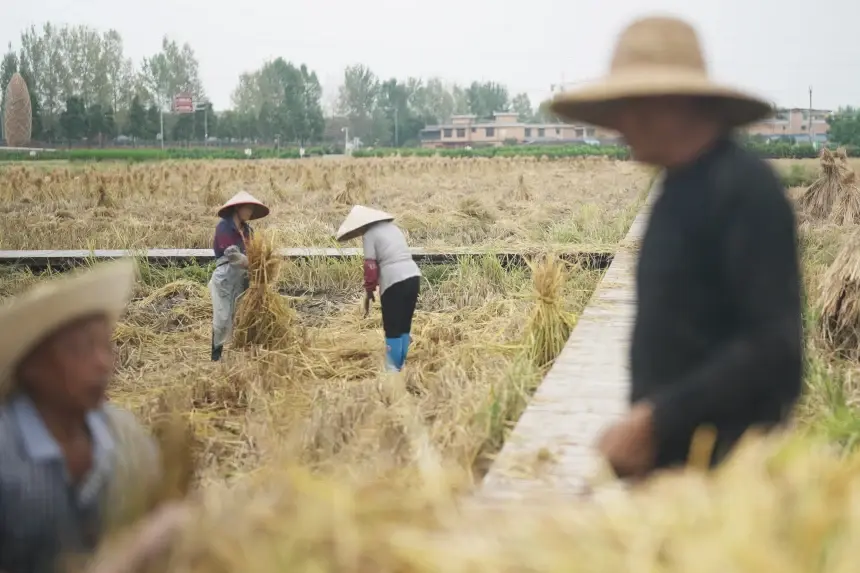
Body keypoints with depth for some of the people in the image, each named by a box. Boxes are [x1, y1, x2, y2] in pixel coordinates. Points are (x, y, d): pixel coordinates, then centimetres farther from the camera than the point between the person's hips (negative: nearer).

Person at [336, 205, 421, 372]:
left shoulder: (369, 234, -3)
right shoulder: (391, 227, 21)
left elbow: (371, 266, -7)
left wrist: (368, 291, 4)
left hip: (394, 281, -8)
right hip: (413, 276, 8)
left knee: (392, 329, 0)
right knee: (405, 326, 15)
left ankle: (392, 370, 3)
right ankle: (401, 366, 22)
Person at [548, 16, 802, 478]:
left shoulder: (743, 188, -14)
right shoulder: (679, 190, 13)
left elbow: (774, 345, -21)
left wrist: (657, 420, -22)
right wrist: (642, 422, 10)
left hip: (717, 458, -8)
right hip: (663, 455, 8)